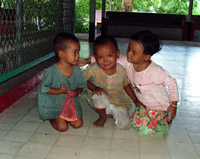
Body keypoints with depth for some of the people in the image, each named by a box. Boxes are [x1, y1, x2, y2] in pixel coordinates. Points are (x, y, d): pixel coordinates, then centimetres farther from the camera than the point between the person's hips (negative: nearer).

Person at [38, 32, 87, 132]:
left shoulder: (76, 70, -10)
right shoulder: (51, 71, -24)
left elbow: (82, 85, 2)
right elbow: (43, 88, -16)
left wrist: (76, 92, -20)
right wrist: (60, 91, -25)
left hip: (71, 104, 4)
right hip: (54, 104, -4)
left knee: (78, 124, -2)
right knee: (62, 127, -10)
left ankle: (66, 117, 26)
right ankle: (51, 118, 20)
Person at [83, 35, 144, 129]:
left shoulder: (121, 70, -17)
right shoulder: (93, 69, -24)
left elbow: (126, 85, 0)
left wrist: (135, 100, 4)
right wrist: (94, 88, -25)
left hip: (119, 103, 2)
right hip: (101, 103, -1)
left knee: (125, 125, -10)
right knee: (98, 95, -34)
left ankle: (112, 114, 24)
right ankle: (102, 117, -3)